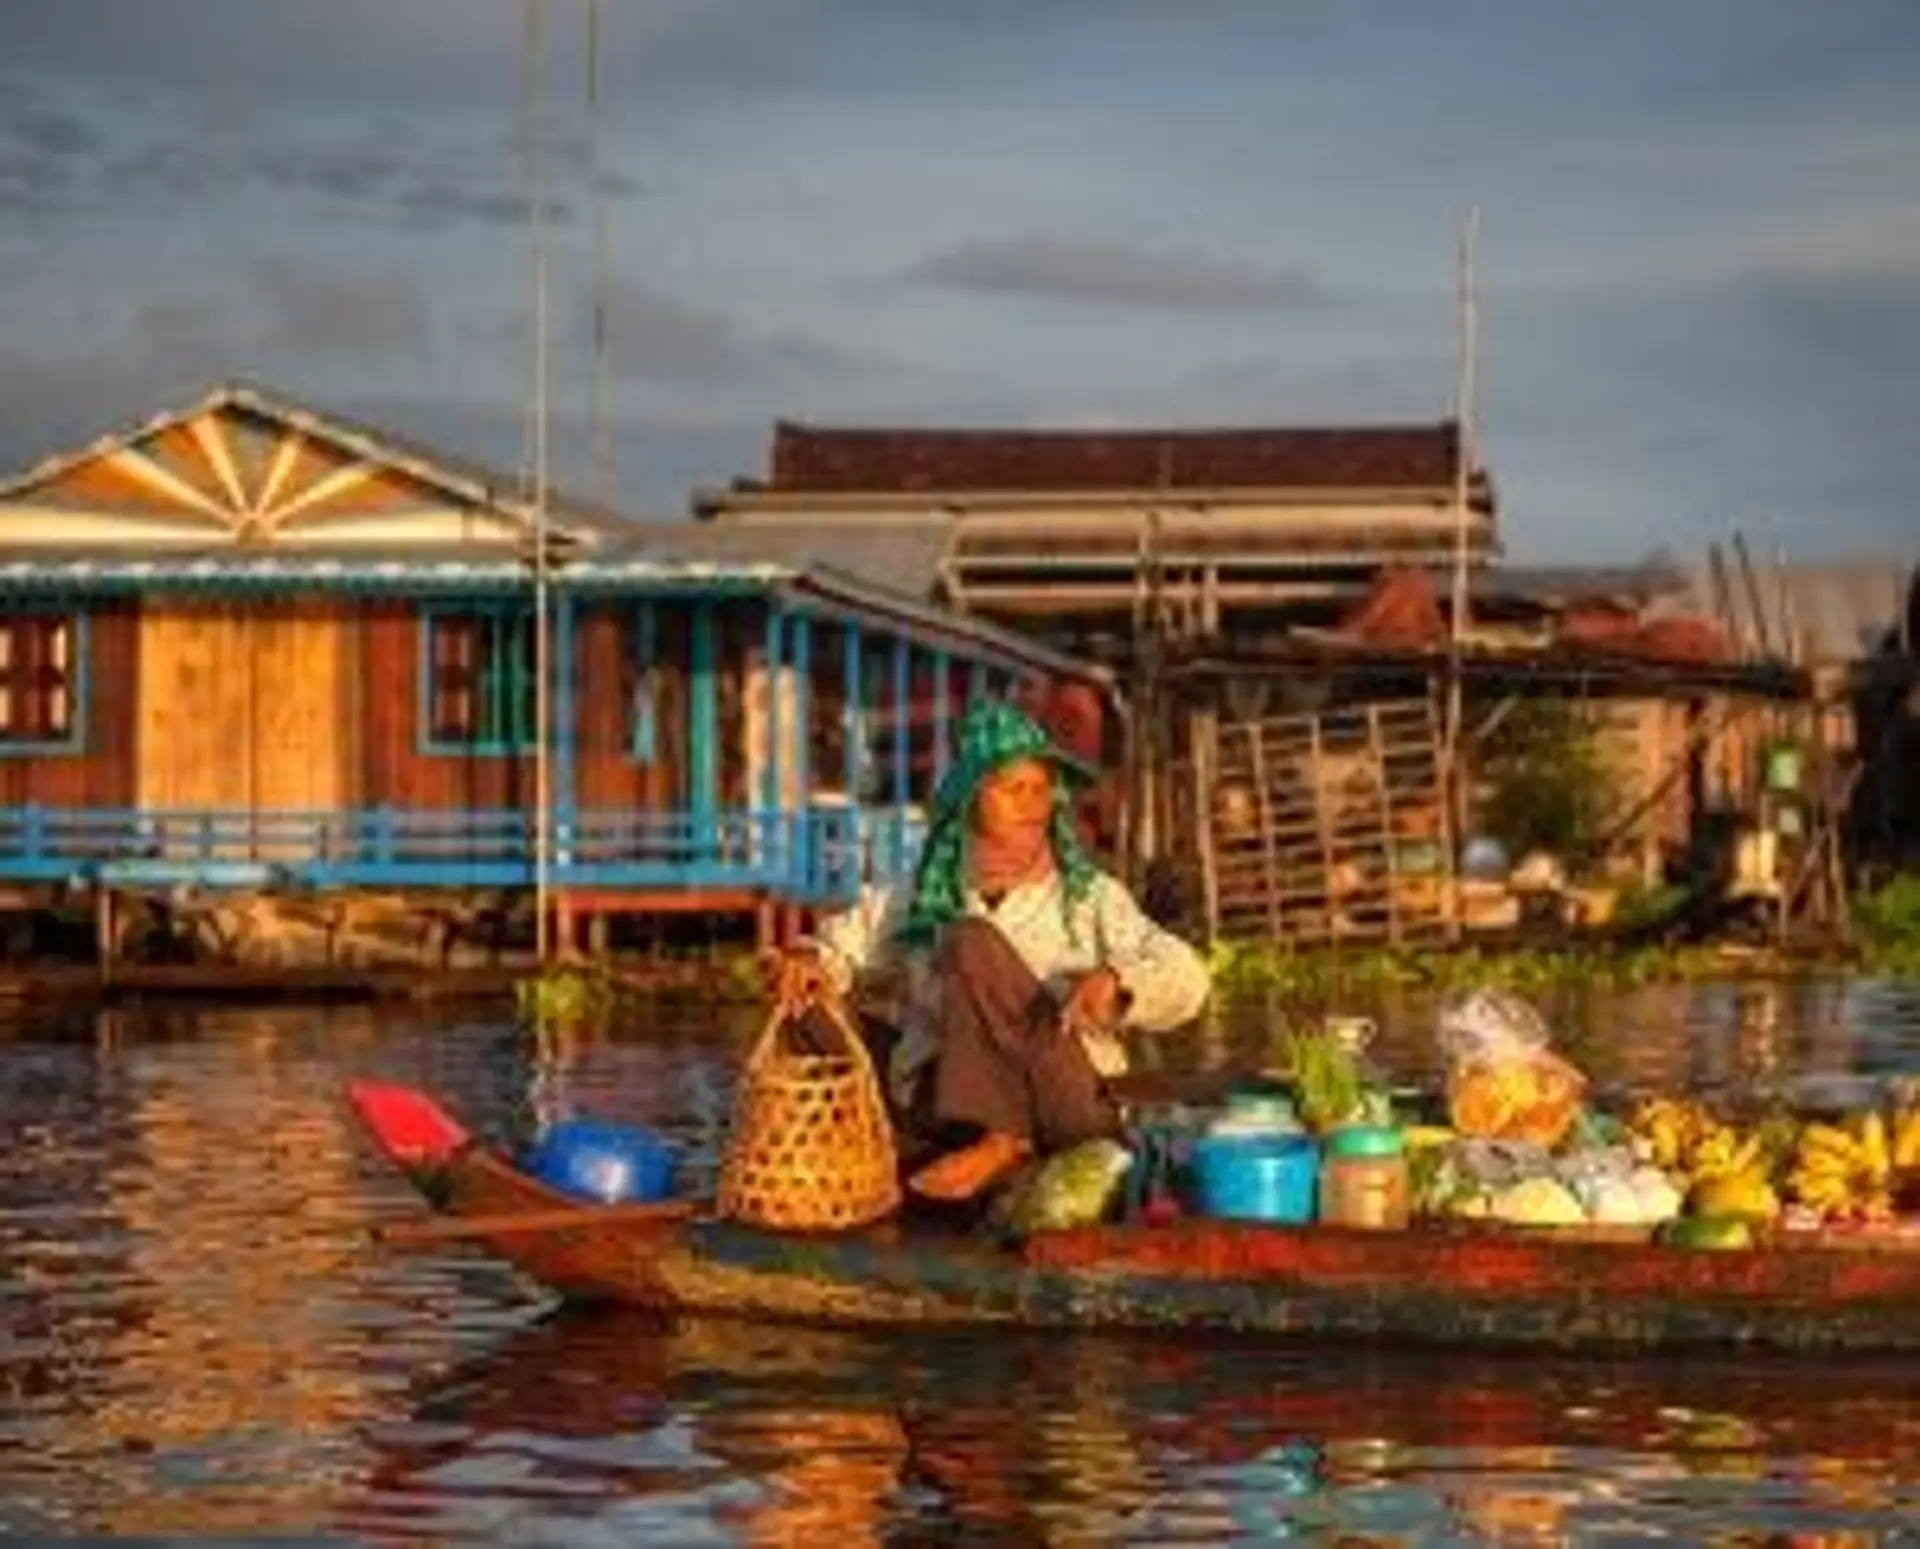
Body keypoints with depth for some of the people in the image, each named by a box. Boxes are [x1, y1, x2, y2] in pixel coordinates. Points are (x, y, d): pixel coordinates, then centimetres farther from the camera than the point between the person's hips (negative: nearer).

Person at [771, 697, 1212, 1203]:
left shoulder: (1090, 897, 8)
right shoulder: (926, 898, 12)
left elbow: (1184, 978, 0)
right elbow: (851, 938, 23)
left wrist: (1115, 981, -22)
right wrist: (814, 960, -1)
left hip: (1065, 1100, -1)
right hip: (950, 1101, 1)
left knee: (971, 943, -20)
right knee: (970, 942, -21)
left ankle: (999, 1144, -28)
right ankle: (995, 1138, -30)